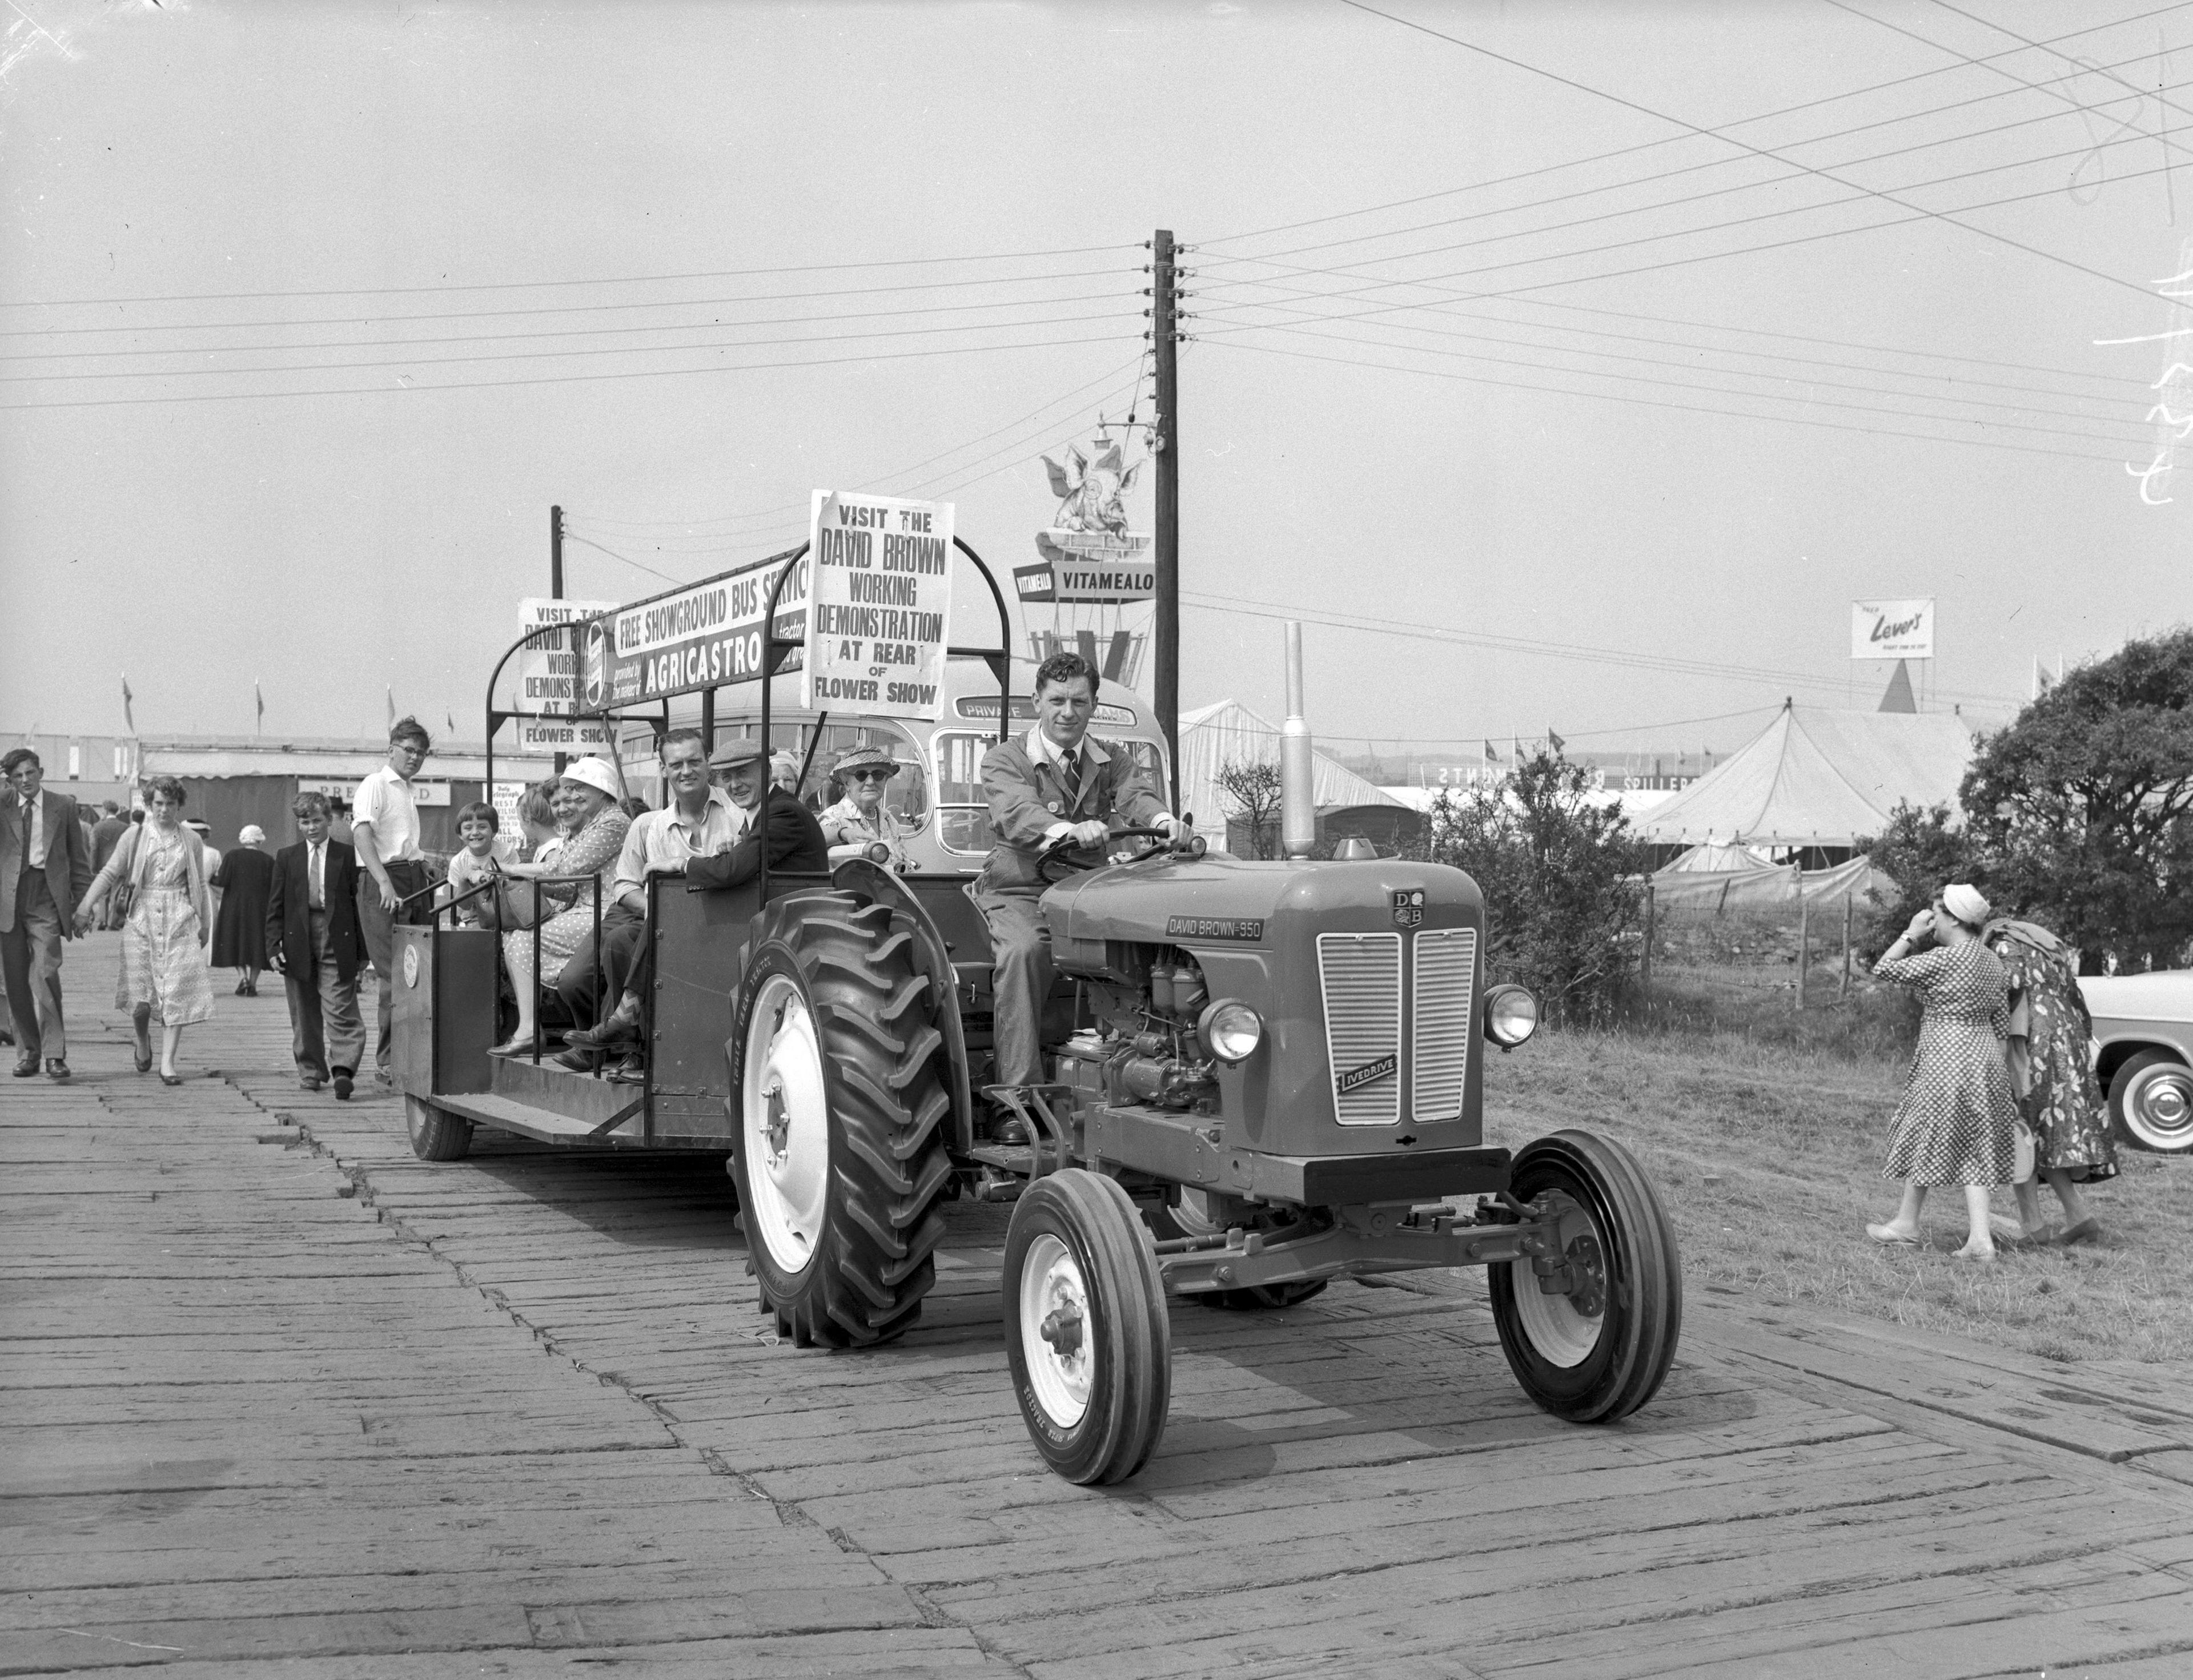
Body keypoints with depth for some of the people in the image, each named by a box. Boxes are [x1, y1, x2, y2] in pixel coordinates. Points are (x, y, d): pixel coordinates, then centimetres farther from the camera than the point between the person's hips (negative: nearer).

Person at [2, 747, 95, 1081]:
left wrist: (82, 906, 5)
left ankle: (54, 1054, -10)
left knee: (44, 974, -15)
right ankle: (28, 1052, 16)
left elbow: (79, 860, 9)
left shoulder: (64, 806, 6)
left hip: (47, 898, -2)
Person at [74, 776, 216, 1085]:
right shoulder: (136, 836, 5)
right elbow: (110, 874, 3)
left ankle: (168, 1062, -1)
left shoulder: (192, 841, 8)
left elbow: (201, 885, 14)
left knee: (177, 994, -6)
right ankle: (143, 1041, 29)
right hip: (142, 920, 0)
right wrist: (85, 907, -7)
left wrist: (206, 923, 13)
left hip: (180, 922, 1)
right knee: (139, 996, -2)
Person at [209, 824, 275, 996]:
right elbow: (274, 887, -5)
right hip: (259, 910, 0)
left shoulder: (231, 856, -5)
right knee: (257, 944, 6)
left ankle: (244, 977, -7)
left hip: (235, 908, 0)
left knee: (236, 941, 11)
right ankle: (252, 984, 4)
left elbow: (222, 881, -10)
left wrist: (212, 877, 10)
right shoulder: (268, 861, -3)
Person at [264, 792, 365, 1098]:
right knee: (304, 1013, 10)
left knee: (341, 1011, -10)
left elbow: (358, 901, 4)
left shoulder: (347, 856, 3)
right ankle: (311, 1071, 20)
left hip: (337, 942, -3)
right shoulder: (286, 857, 9)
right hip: (298, 943, 3)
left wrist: (361, 950, 1)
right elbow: (275, 907, 9)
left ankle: (343, 1069, -15)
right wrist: (274, 946, 0)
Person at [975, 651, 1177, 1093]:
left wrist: (1163, 820, -33)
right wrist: (1069, 830, -43)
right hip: (1019, 894, -3)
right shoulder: (1004, 759, 0)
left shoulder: (1111, 759, 14)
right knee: (1024, 950, -36)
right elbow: (1016, 812, -21)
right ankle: (1021, 1088, -34)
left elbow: (1137, 795, -8)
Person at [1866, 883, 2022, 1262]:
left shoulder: (1943, 959, -16)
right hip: (1985, 1058, 8)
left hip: (1946, 1059, -8)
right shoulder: (1993, 962, 9)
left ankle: (1907, 1224, 21)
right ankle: (1980, 1238, 3)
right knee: (1972, 1148, 9)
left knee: (1925, 1139, 8)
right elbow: (2002, 1023, 13)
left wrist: (1910, 934, -3)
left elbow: (1883, 969, -11)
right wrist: (1998, 1070, 20)